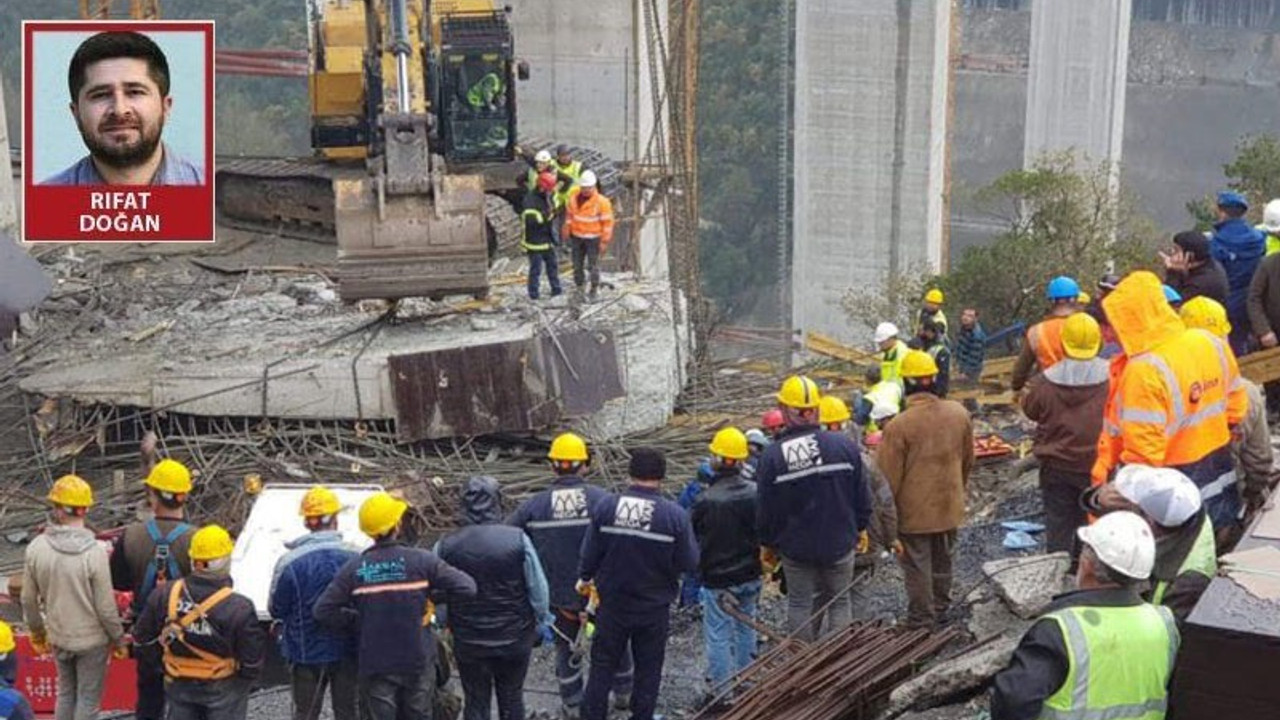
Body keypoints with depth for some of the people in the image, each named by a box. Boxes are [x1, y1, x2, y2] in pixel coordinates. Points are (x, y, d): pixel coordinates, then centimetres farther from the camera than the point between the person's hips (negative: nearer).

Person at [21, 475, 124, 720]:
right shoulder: (94, 553, -25)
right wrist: (118, 639, -1)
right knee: (88, 699, 10)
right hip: (92, 639, -4)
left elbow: (28, 599, -2)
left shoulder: (36, 548, -13)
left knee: (65, 693, 22)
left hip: (58, 638, 4)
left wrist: (36, 631, 16)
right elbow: (106, 607, -18)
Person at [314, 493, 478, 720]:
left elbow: (323, 611, -7)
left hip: (374, 665, 0)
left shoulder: (354, 568, -7)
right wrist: (434, 595, 2)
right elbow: (466, 587, -13)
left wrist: (356, 623, 5)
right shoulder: (422, 561, -11)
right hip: (418, 662, 0)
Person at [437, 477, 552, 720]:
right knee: (511, 699, 17)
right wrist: (543, 620, 9)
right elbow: (538, 588, -7)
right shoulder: (518, 539, -14)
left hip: (468, 642, 0)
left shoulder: (446, 546, -10)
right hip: (515, 637, 0)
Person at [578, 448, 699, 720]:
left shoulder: (606, 506, -13)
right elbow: (689, 563, -12)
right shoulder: (675, 515, -17)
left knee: (602, 664, 15)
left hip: (612, 603, 1)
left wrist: (585, 578, 15)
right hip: (654, 606, -1)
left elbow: (590, 552, -5)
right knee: (648, 667, 15)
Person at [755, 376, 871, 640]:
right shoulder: (844, 445, -10)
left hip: (795, 547, -1)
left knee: (800, 604, 13)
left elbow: (766, 509, -6)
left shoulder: (773, 456, -14)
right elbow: (861, 493, -1)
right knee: (839, 603, 13)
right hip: (839, 543, 1)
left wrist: (767, 544, 10)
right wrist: (861, 528, 14)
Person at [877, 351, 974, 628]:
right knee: (943, 560, 23)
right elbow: (968, 461, 8)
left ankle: (922, 621, 17)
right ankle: (940, 608, 40)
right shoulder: (959, 414, -6)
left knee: (918, 567, 8)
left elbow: (888, 477, -17)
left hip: (914, 512, -5)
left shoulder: (899, 426, -23)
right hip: (950, 508, 5)